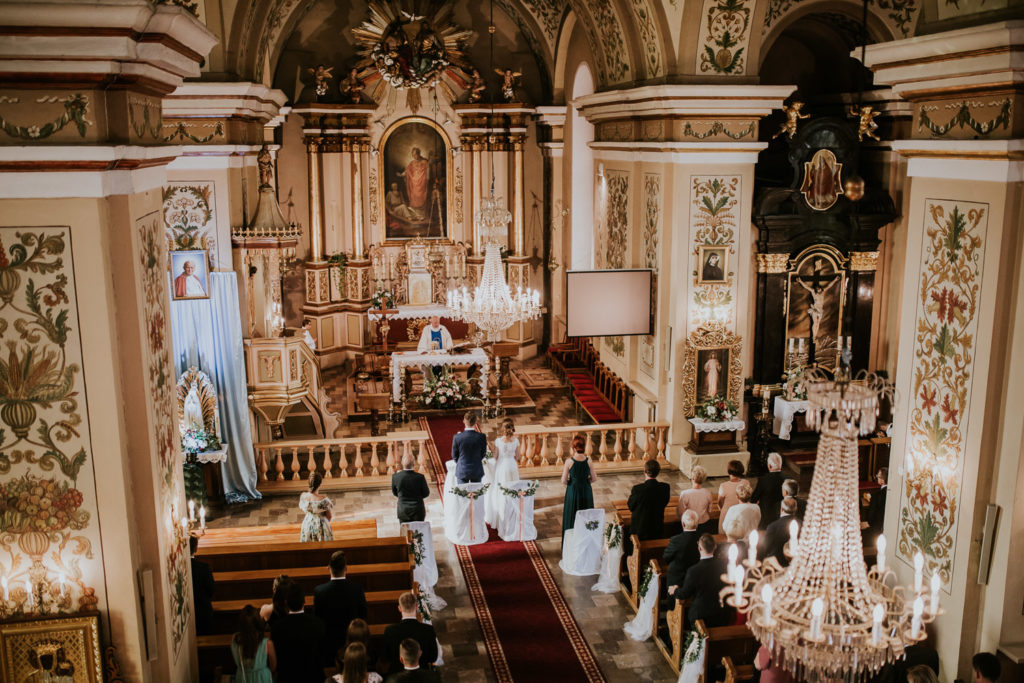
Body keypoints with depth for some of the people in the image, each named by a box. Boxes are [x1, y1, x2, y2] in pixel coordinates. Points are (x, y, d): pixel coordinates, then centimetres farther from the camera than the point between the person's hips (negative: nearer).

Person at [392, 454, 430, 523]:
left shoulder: (395, 477, -13)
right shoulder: (420, 477, -19)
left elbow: (395, 493, 3)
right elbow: (425, 494, -6)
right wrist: (427, 487, 14)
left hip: (403, 511, 1)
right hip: (418, 512, -1)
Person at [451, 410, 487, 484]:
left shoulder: (457, 437, -16)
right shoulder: (481, 437, -15)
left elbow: (454, 456, -3)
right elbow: (483, 454, -1)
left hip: (462, 471, 0)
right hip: (476, 471, 1)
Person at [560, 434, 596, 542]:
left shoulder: (569, 461, -16)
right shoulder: (588, 460, -10)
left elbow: (563, 482, -11)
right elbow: (594, 478, 0)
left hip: (573, 493, -2)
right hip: (586, 493, 2)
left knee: (572, 518, 11)